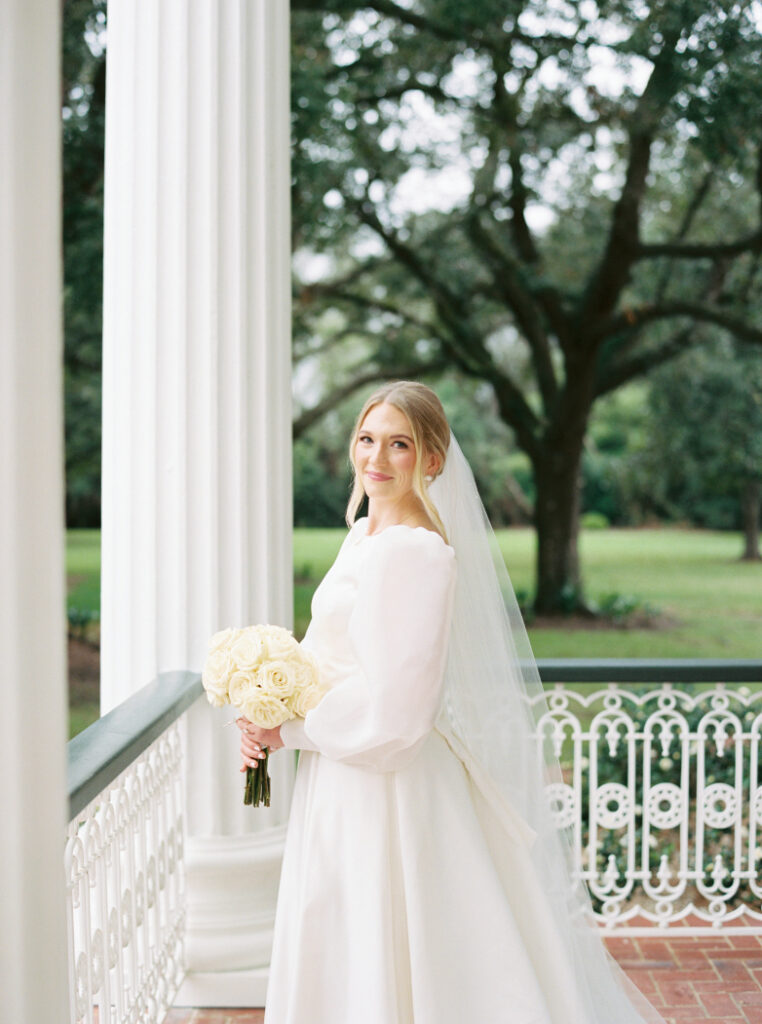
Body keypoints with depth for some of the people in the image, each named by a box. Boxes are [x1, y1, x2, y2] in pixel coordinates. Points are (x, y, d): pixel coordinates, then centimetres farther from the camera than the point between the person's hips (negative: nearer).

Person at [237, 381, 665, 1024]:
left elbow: (391, 709, -24)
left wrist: (289, 730, -12)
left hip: (389, 796, -9)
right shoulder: (363, 535, 8)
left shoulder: (418, 551, -21)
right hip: (341, 785, 9)